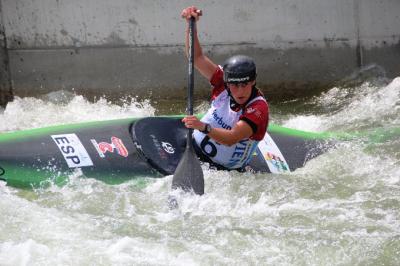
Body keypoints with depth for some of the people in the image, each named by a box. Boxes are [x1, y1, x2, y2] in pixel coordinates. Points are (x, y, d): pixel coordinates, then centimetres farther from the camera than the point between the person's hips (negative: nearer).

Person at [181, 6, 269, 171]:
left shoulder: (258, 108, -25)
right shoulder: (224, 85, -8)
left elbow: (232, 139, -37)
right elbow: (197, 58, -11)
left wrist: (204, 127, -53)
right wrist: (192, 24, -25)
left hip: (225, 169, -5)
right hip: (195, 145, 5)